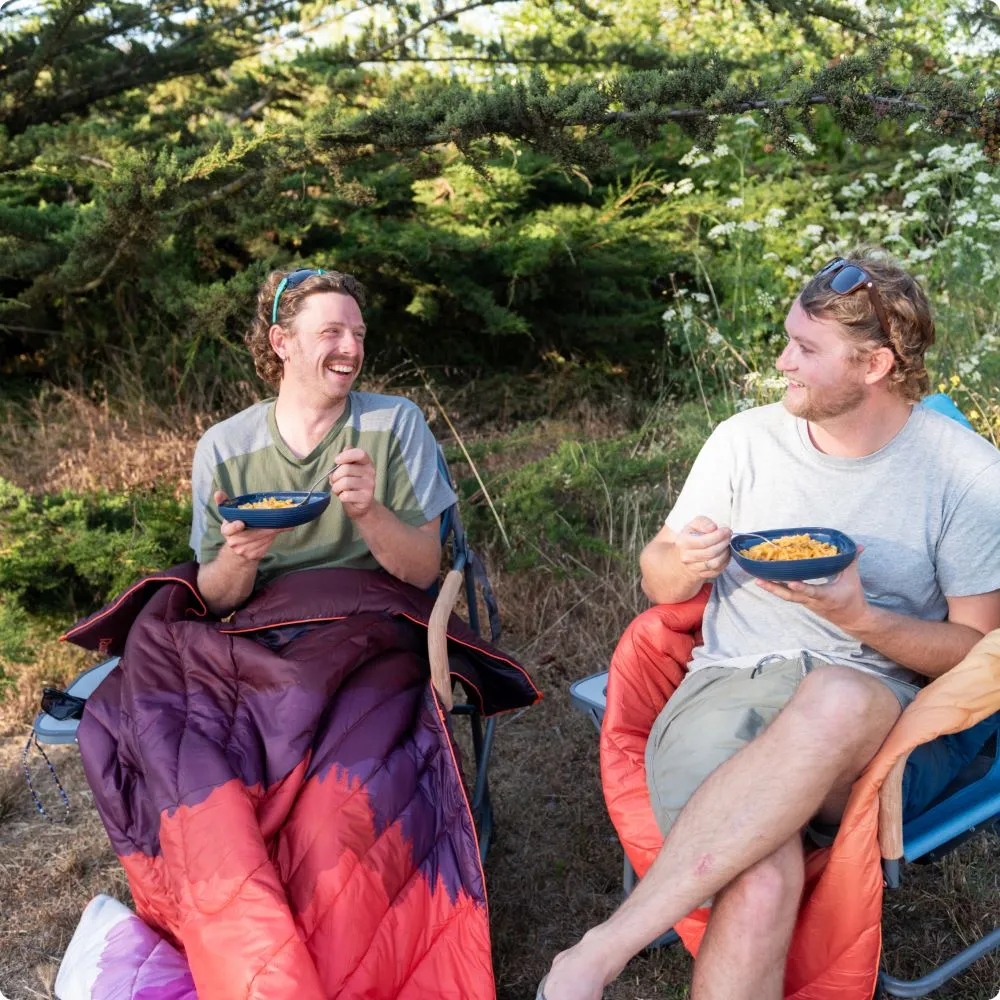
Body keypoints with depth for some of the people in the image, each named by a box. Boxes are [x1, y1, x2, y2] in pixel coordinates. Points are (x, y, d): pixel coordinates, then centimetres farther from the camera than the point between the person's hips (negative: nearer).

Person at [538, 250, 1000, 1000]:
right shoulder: (745, 439, 6)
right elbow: (659, 585, 15)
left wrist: (861, 619, -16)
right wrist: (683, 562, -10)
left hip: (875, 710, 0)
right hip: (729, 684, 1)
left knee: (835, 698, -41)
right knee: (760, 884, -35)